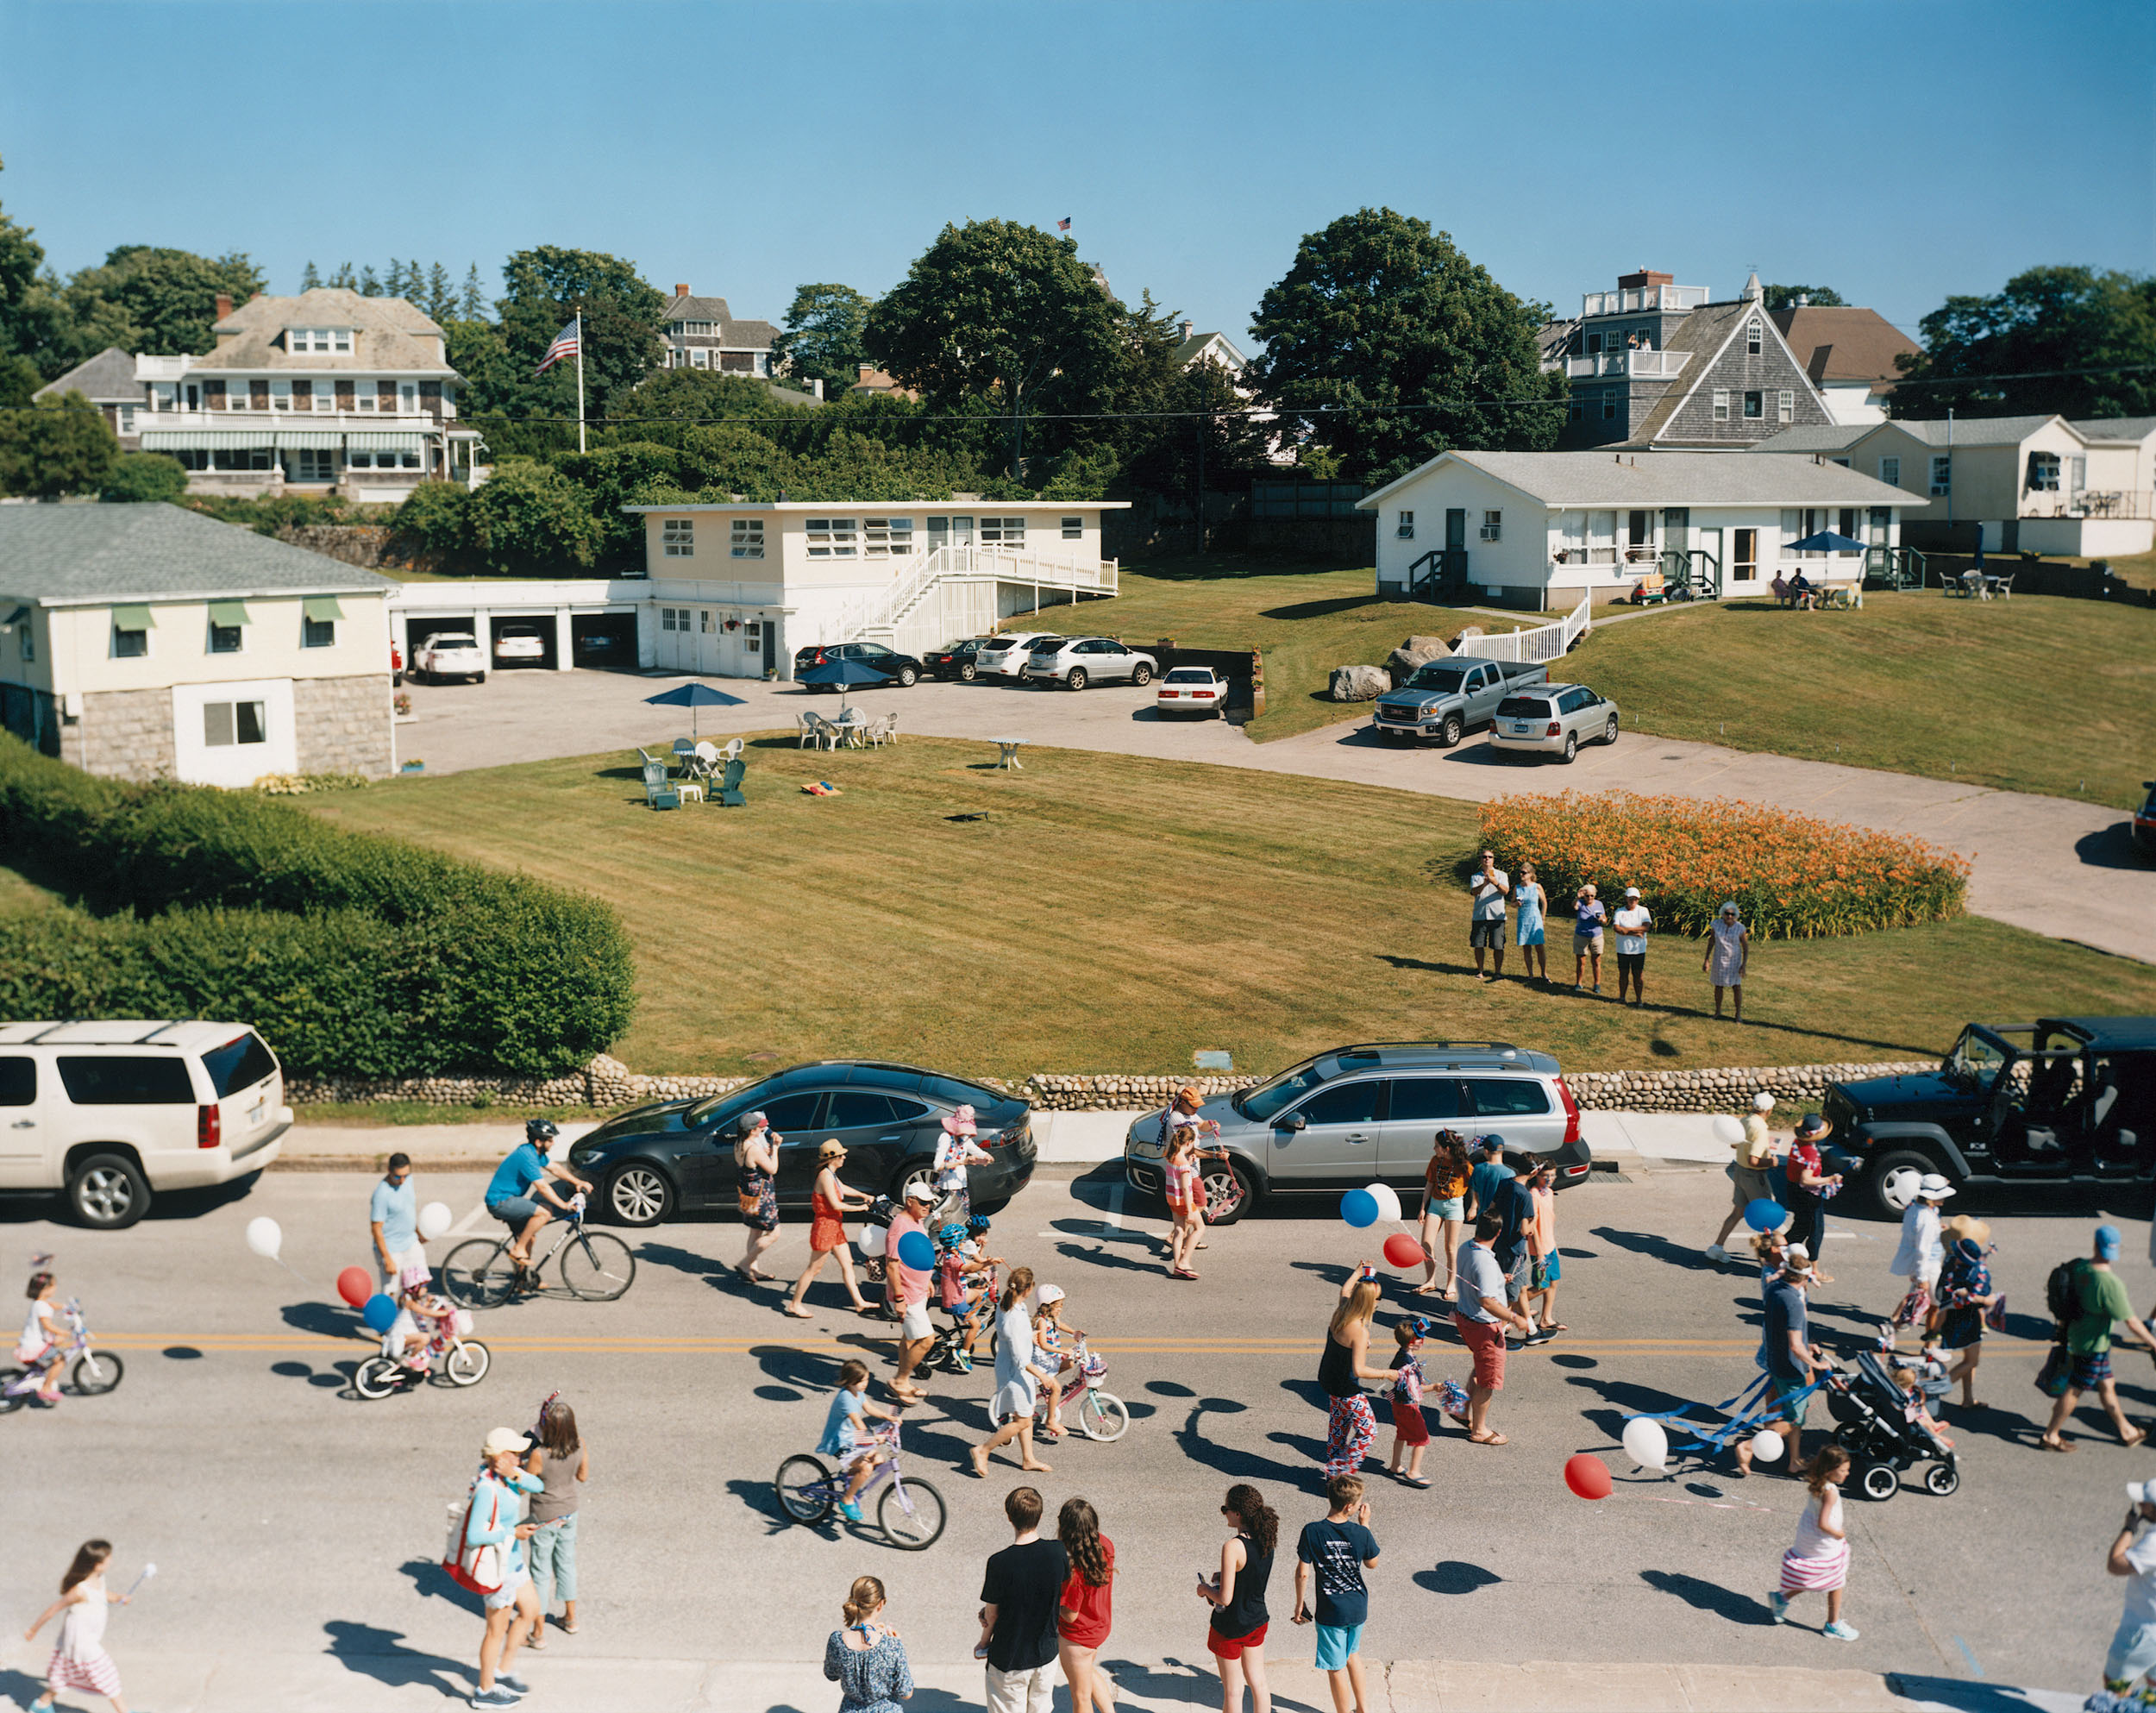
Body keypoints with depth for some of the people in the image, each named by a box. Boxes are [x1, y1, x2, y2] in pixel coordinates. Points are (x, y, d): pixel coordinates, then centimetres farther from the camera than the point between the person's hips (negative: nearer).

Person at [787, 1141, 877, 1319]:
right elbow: (836, 1205, -24)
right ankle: (794, 1305, 10)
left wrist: (864, 1196, 27)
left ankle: (859, 1303, 20)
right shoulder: (825, 1175, -21)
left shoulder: (831, 1174, 9)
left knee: (847, 1264, 13)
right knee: (814, 1268, 0)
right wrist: (860, 1208, -13)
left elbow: (843, 1189, 30)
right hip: (825, 1226, -10)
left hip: (835, 1227, 10)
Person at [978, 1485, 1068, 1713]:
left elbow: (991, 1613, -13)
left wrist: (984, 1643, 10)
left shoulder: (999, 1563, -25)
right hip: (1045, 1652, 3)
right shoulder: (1058, 1552, -14)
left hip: (1008, 1658, -3)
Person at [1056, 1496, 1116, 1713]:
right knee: (1088, 1671, 36)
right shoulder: (1105, 1545, -16)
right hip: (1101, 1624, 7)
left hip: (1077, 1636, -7)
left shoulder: (1073, 1570, -37)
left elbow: (1069, 1615, -25)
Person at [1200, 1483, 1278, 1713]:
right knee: (1258, 1683, 19)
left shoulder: (1233, 1547, -27)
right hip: (1258, 1621, 7)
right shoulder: (1266, 1540, -5)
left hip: (1231, 1627, -7)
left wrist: (1205, 1589, -7)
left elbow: (1225, 1598, -25)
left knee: (1232, 1691, 9)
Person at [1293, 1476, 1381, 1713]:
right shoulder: (1360, 1533, -15)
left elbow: (1303, 1573, -13)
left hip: (1331, 1612, -3)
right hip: (1358, 1608, 3)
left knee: (1336, 1667, 11)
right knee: (1352, 1654, 29)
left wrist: (1300, 1604, 2)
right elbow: (1371, 1563, 4)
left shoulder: (1312, 1532, -19)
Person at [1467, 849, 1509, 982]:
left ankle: (1498, 972, 8)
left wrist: (1496, 883, -28)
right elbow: (1473, 892, -6)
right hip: (1479, 915, 1)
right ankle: (1480, 972, 14)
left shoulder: (1501, 875, 9)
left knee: (1498, 946, -4)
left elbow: (1505, 891, -8)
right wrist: (1484, 884, -25)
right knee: (1478, 945, 2)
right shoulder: (1476, 876, 12)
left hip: (1497, 915, -1)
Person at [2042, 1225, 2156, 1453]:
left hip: (2077, 1334, 8)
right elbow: (2131, 1322, -22)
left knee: (2106, 1386, 22)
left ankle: (2125, 1431, 37)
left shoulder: (2079, 1267, -6)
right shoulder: (2110, 1284, -30)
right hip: (2093, 1345, -8)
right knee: (2075, 1390, 6)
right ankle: (2050, 1436, 17)